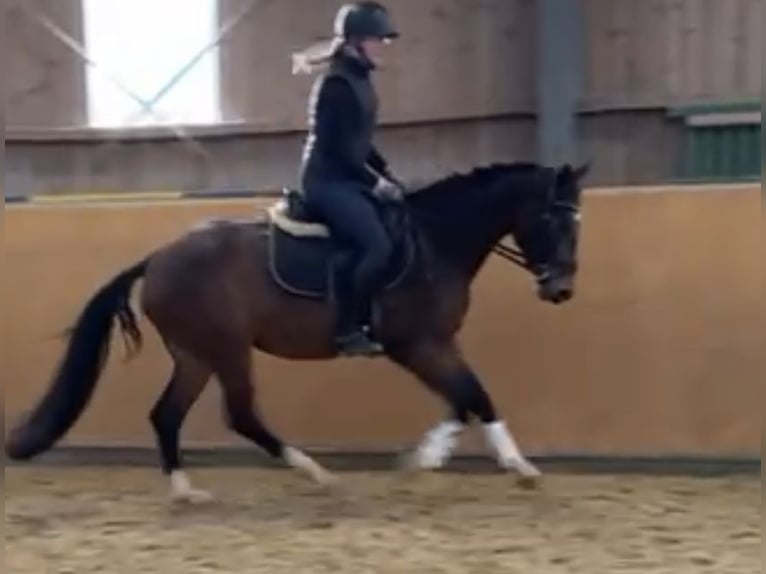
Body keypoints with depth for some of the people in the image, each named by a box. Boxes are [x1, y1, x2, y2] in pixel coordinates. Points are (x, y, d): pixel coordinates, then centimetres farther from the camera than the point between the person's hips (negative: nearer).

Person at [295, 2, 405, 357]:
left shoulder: (359, 79, 13)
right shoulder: (337, 84, -16)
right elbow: (338, 147, -20)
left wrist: (386, 174, 10)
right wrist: (375, 183, -14)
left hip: (348, 179, 10)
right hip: (329, 182, -10)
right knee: (378, 246, -25)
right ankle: (349, 330, -19)